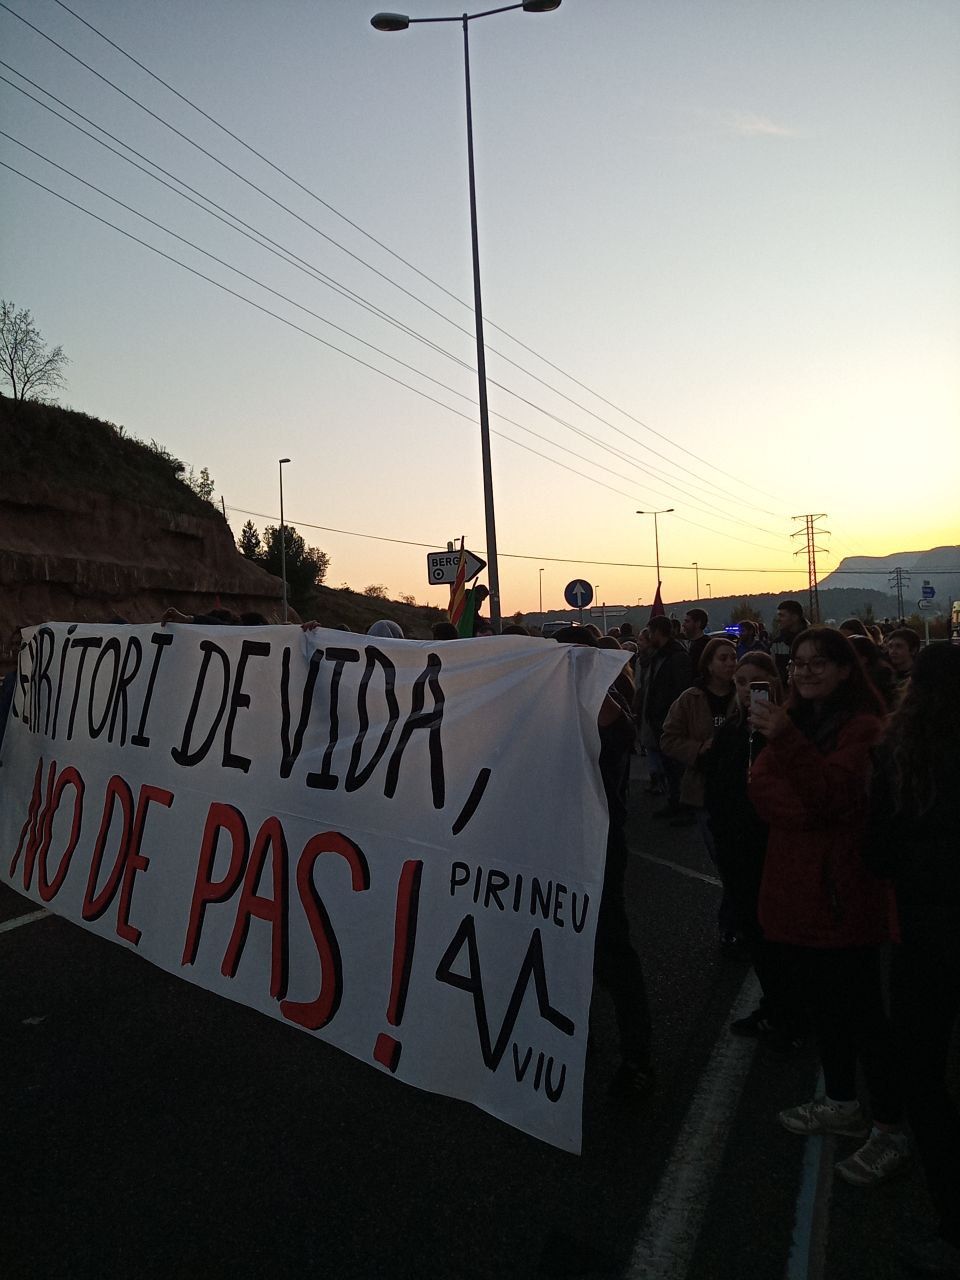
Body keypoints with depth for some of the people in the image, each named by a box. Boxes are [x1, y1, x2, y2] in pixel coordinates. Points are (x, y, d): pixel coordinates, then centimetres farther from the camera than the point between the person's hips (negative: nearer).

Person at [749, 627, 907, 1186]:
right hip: (795, 884, 7)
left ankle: (892, 1129, 15)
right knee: (822, 1001, 18)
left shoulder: (864, 727, -11)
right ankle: (841, 1104, 35)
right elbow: (762, 790, 3)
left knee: (862, 1009, 0)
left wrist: (788, 742, -36)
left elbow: (834, 794, -26)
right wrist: (813, 812, -13)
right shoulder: (793, 719, 12)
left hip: (843, 889, -7)